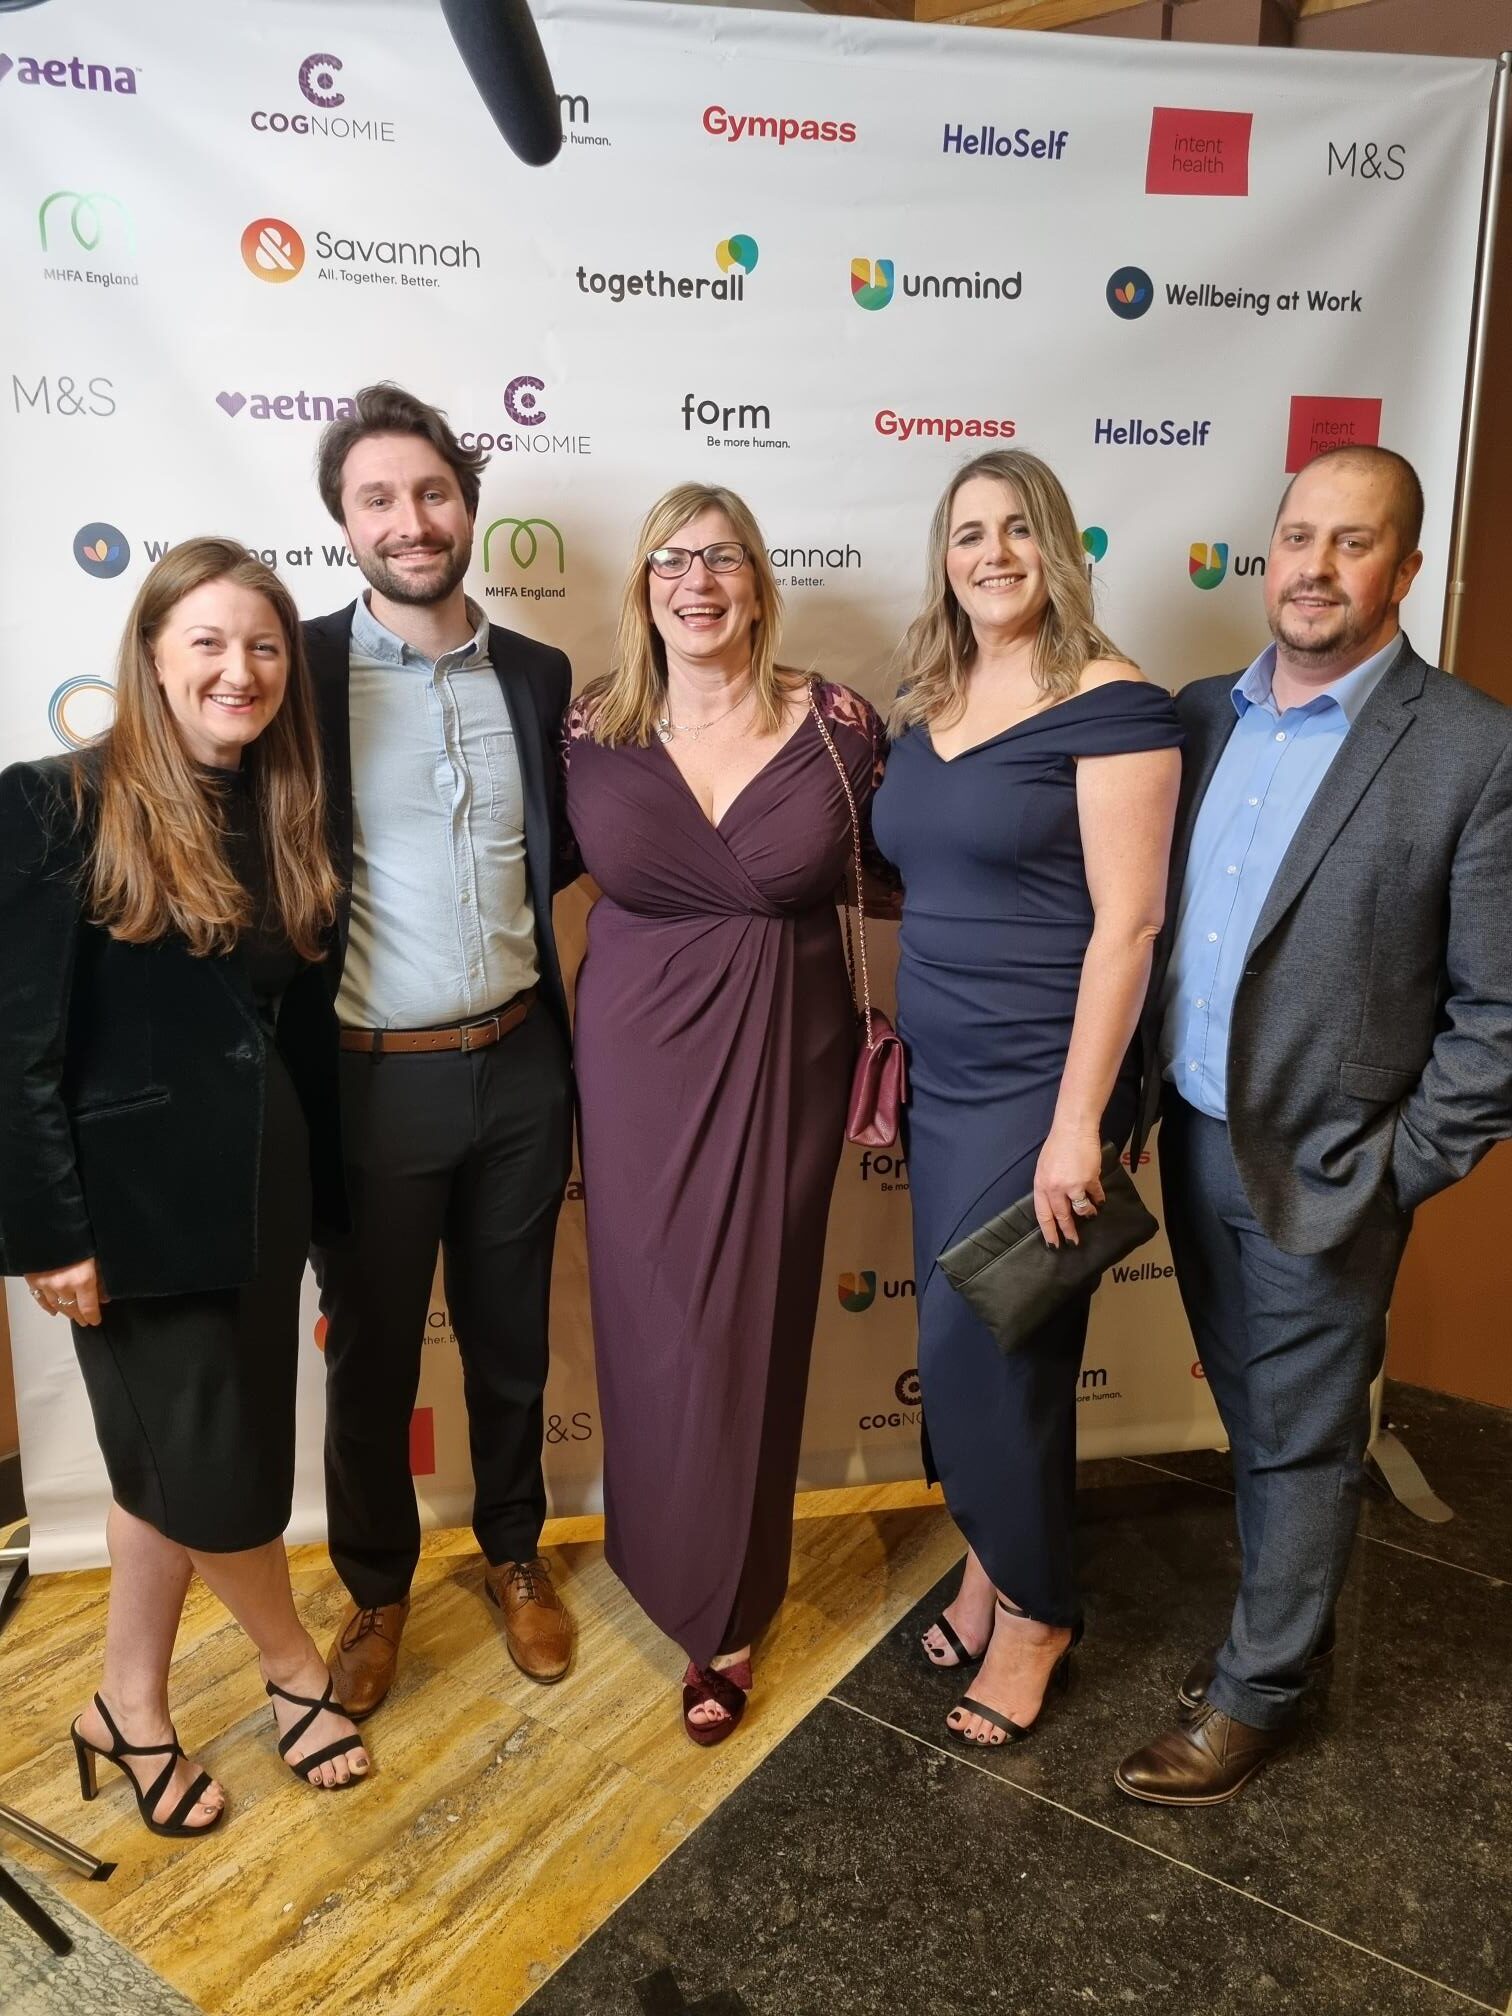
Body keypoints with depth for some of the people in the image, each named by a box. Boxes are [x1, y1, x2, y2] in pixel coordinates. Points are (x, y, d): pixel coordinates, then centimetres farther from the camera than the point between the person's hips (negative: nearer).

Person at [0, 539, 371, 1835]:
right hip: (139, 1196, -6)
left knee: (179, 1458, 16)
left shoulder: (285, 818, 7)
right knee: (209, 1462, 7)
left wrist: (320, 1189, 10)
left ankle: (132, 1708, 36)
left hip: (260, 1183, 6)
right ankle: (295, 1667, 33)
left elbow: (303, 1022, 9)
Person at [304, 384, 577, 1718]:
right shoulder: (298, 670, -8)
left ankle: (515, 1555, 42)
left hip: (519, 1067, 3)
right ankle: (377, 1587, 39)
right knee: (372, 1360, 15)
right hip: (370, 1080, -3)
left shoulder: (539, 675, 4)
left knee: (512, 1341, 19)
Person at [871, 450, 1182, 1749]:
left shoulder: (1111, 703, -11)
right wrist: (894, 1038, 15)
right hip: (943, 1078, 6)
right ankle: (995, 1561, 37)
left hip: (1037, 1080, -6)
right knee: (975, 1343, 15)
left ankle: (1035, 1609, 25)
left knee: (979, 1348, 0)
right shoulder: (926, 704, 10)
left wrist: (1078, 1123, -19)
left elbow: (1128, 923, -16)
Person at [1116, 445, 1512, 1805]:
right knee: (1251, 1416, 22)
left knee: (1302, 1441, 12)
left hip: (1324, 1174, -5)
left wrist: (1397, 1173, -12)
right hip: (1195, 1142, 5)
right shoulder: (1201, 715, 4)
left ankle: (1257, 1692, 32)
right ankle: (1287, 1622, 44)